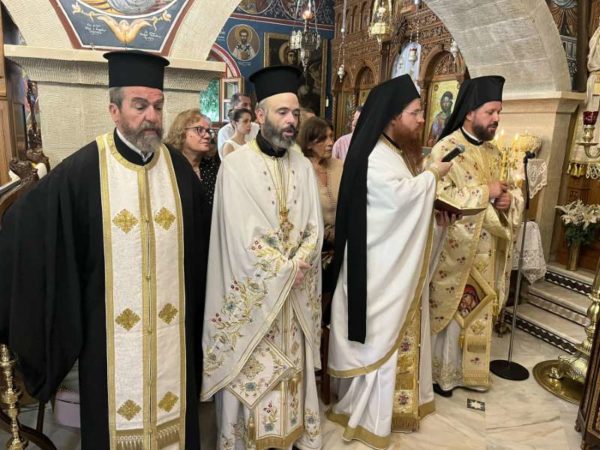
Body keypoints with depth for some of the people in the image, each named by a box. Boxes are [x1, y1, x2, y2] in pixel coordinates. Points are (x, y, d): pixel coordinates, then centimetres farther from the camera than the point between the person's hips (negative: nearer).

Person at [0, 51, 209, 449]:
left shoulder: (179, 168, 1)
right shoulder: (83, 170, -9)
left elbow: (200, 238, 7)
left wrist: (196, 308, 8)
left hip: (171, 324, 3)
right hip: (111, 327, -2)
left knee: (172, 409, 16)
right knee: (117, 413, 13)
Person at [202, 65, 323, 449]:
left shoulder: (303, 166, 6)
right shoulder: (237, 166, -9)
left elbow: (315, 227, 3)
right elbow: (244, 237, -15)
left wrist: (297, 265, -13)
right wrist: (286, 270, -12)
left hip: (296, 292, 5)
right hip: (252, 293, -4)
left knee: (292, 367, 15)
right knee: (251, 373, 7)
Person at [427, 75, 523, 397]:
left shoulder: (493, 152, 11)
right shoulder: (445, 149, -12)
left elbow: (505, 193, 16)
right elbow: (440, 197, -22)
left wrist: (508, 199, -8)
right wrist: (485, 193, -18)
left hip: (485, 251, 7)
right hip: (454, 249, -7)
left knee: (476, 312, 16)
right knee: (449, 311, 5)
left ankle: (466, 368, 33)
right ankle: (440, 372, 23)